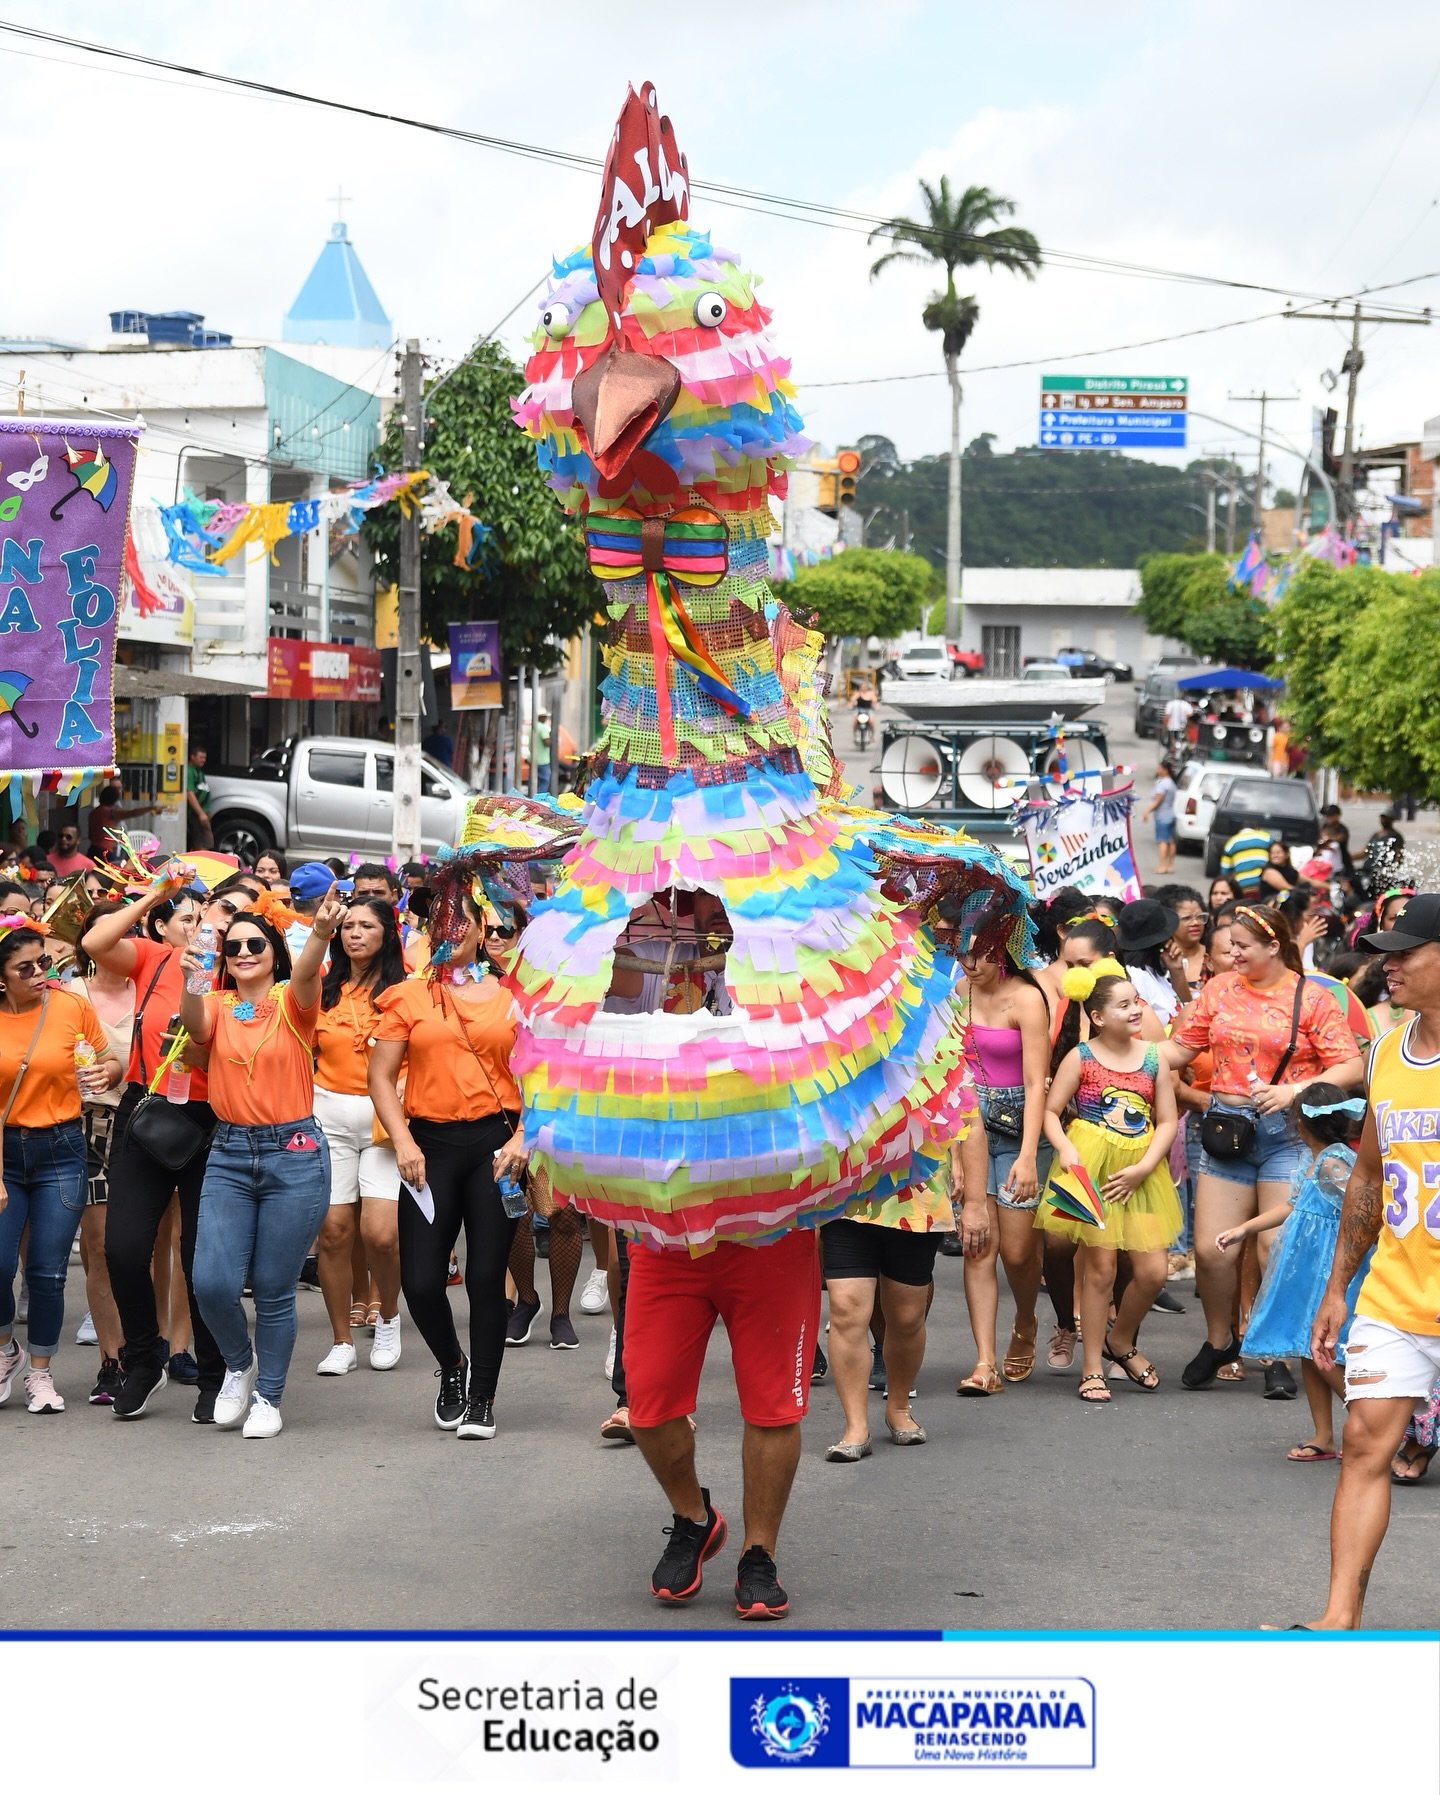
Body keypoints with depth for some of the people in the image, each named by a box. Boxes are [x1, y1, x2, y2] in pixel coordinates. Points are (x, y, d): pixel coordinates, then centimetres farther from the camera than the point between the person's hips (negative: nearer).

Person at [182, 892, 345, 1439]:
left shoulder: (291, 1002, -1)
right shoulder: (217, 1006, 5)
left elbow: (306, 974, -24)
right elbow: (196, 1025, -17)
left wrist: (321, 933, -47)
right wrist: (191, 982, -40)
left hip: (295, 1153, -2)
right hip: (229, 1153, 2)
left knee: (274, 1289, 2)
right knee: (212, 1282, -8)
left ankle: (268, 1397, 21)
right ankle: (240, 1363, 22)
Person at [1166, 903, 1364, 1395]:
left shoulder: (1312, 998, -4)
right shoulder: (1221, 988, 8)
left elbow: (1350, 1066, -8)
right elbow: (1181, 1047, 12)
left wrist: (1294, 1090, -20)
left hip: (1287, 1132, -3)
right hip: (1227, 1129, 4)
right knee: (1210, 1249, 0)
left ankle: (1279, 1357, 12)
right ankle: (1219, 1341, 24)